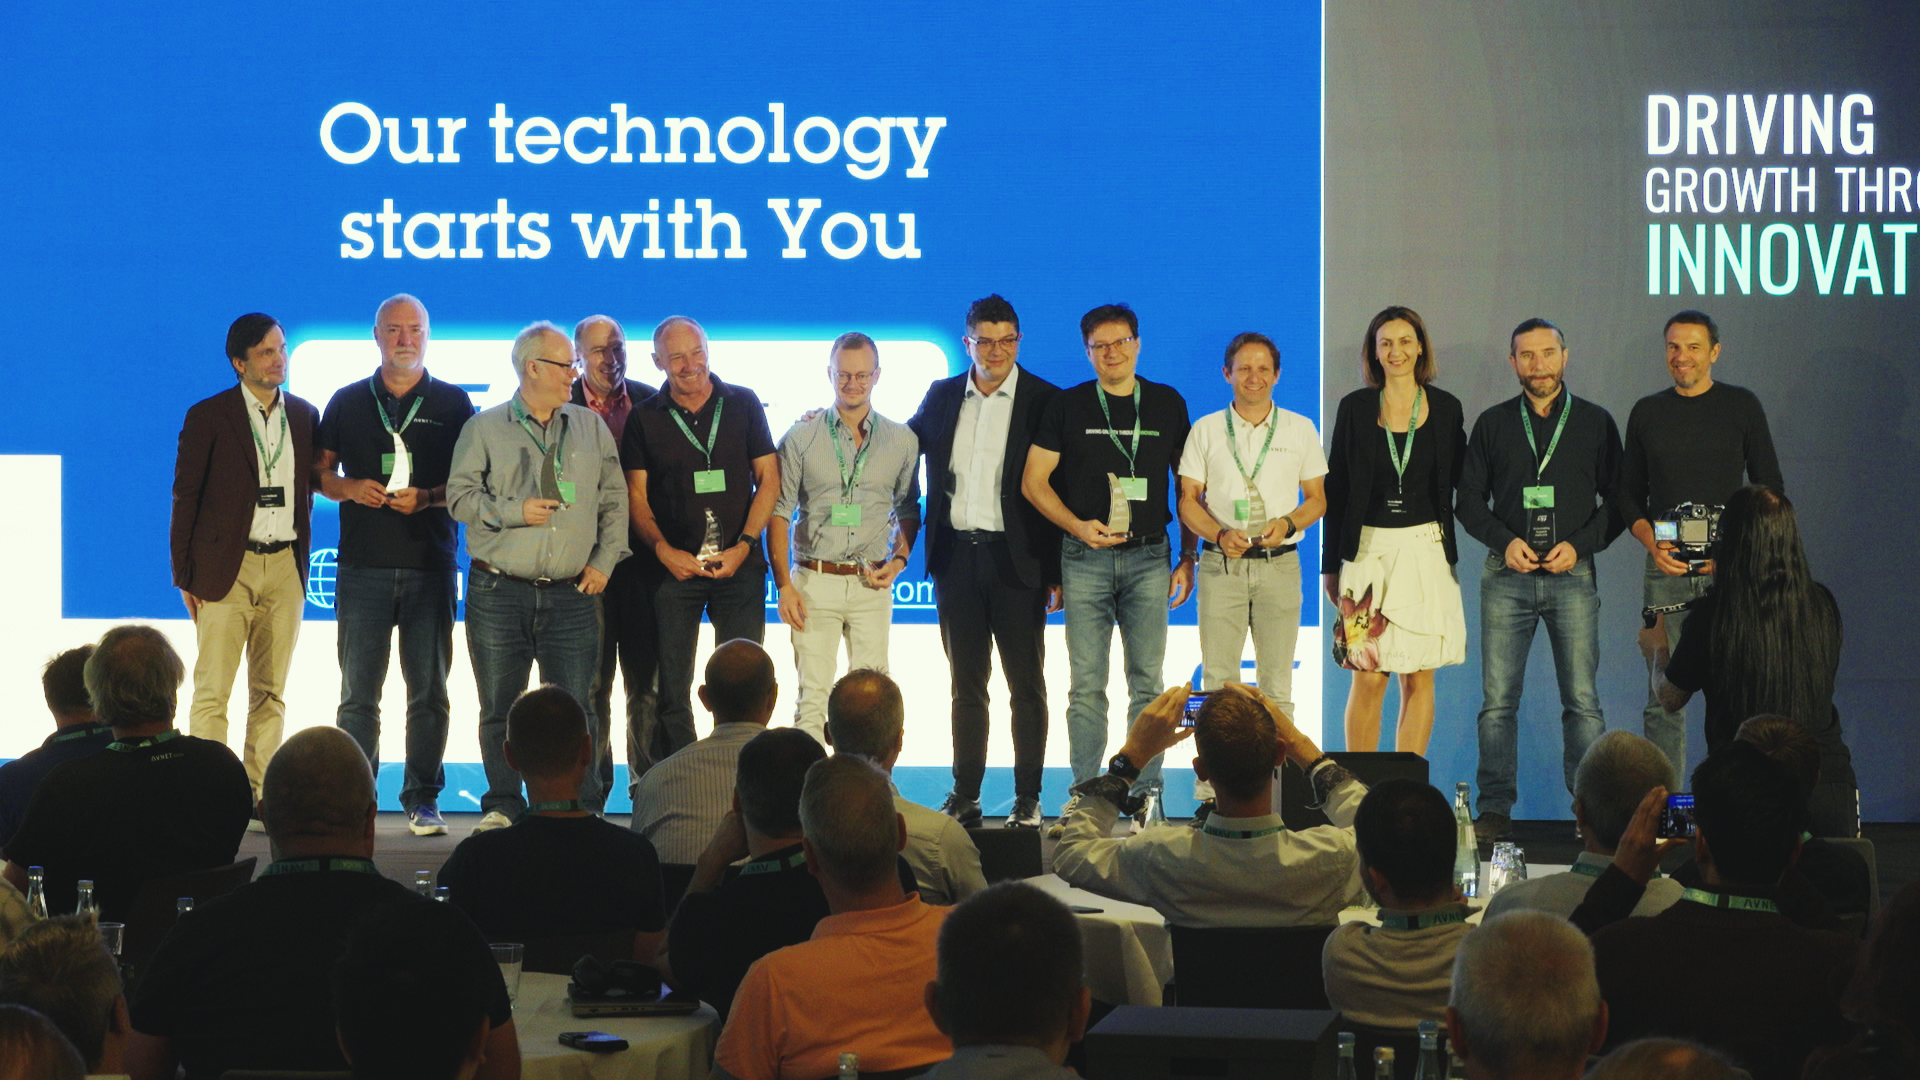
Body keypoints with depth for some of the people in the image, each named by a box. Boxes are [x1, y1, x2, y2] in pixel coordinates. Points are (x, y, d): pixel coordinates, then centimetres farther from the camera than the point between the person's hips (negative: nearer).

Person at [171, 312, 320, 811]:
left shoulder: (304, 416, 10)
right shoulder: (207, 417, -2)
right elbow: (185, 498, 0)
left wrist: (301, 559, 11)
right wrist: (185, 576, -3)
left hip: (285, 567, 4)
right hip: (227, 569, -4)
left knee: (271, 692, 6)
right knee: (211, 693, -6)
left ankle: (260, 793, 11)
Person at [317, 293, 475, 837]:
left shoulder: (453, 404, 7)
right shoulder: (348, 402, 11)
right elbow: (321, 472, 14)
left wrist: (428, 498, -11)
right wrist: (349, 488, -6)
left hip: (430, 564, 0)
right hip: (363, 566, 1)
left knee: (428, 689, 1)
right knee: (358, 691, -1)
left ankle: (422, 798, 8)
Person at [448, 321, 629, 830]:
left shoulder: (591, 428, 13)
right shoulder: (484, 429, 4)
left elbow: (614, 499, 14)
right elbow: (460, 495, 0)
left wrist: (604, 561, 4)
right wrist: (514, 512, -11)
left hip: (571, 596, 1)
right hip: (499, 594, -1)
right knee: (499, 710, 4)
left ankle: (582, 811, 6)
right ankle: (502, 807, 15)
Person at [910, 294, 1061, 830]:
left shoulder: (1045, 401, -3)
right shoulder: (942, 396, 9)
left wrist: (1057, 572, -9)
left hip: (1017, 561, -4)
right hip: (956, 558, 4)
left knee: (1026, 682, 3)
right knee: (966, 683, 10)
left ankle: (1028, 798, 9)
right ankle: (965, 794, 16)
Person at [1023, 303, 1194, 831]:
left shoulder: (1168, 404, 8)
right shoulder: (1067, 406, 5)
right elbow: (1034, 481, 6)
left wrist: (1188, 560, 7)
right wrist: (1078, 526, -9)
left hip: (1148, 556, 0)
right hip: (1085, 558, 0)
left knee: (1147, 681, 0)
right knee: (1086, 684, 0)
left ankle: (1147, 795, 3)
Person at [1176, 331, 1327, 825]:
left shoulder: (1300, 430, 9)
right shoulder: (1206, 430, 8)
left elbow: (1317, 498, 11)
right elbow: (1188, 500, 6)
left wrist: (1289, 523, -10)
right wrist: (1220, 535, -12)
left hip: (1279, 564, 1)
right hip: (1221, 564, 0)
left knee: (1276, 683, 0)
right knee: (1217, 681, -5)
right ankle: (1211, 793, -4)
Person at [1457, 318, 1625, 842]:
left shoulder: (1596, 422, 8)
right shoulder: (1493, 424, 10)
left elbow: (1617, 501, 8)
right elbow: (1470, 499, 11)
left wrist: (1579, 545, -7)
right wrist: (1504, 541, -6)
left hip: (1572, 575, -1)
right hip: (1507, 575, 1)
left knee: (1582, 700, -4)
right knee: (1498, 699, -2)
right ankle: (1495, 811, 2)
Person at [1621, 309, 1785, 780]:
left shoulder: (1741, 406, 7)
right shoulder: (1647, 412, 12)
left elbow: (1770, 488, 8)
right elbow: (1630, 494, 16)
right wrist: (1653, 544, -2)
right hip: (1666, 569, 2)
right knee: (1663, 697, -2)